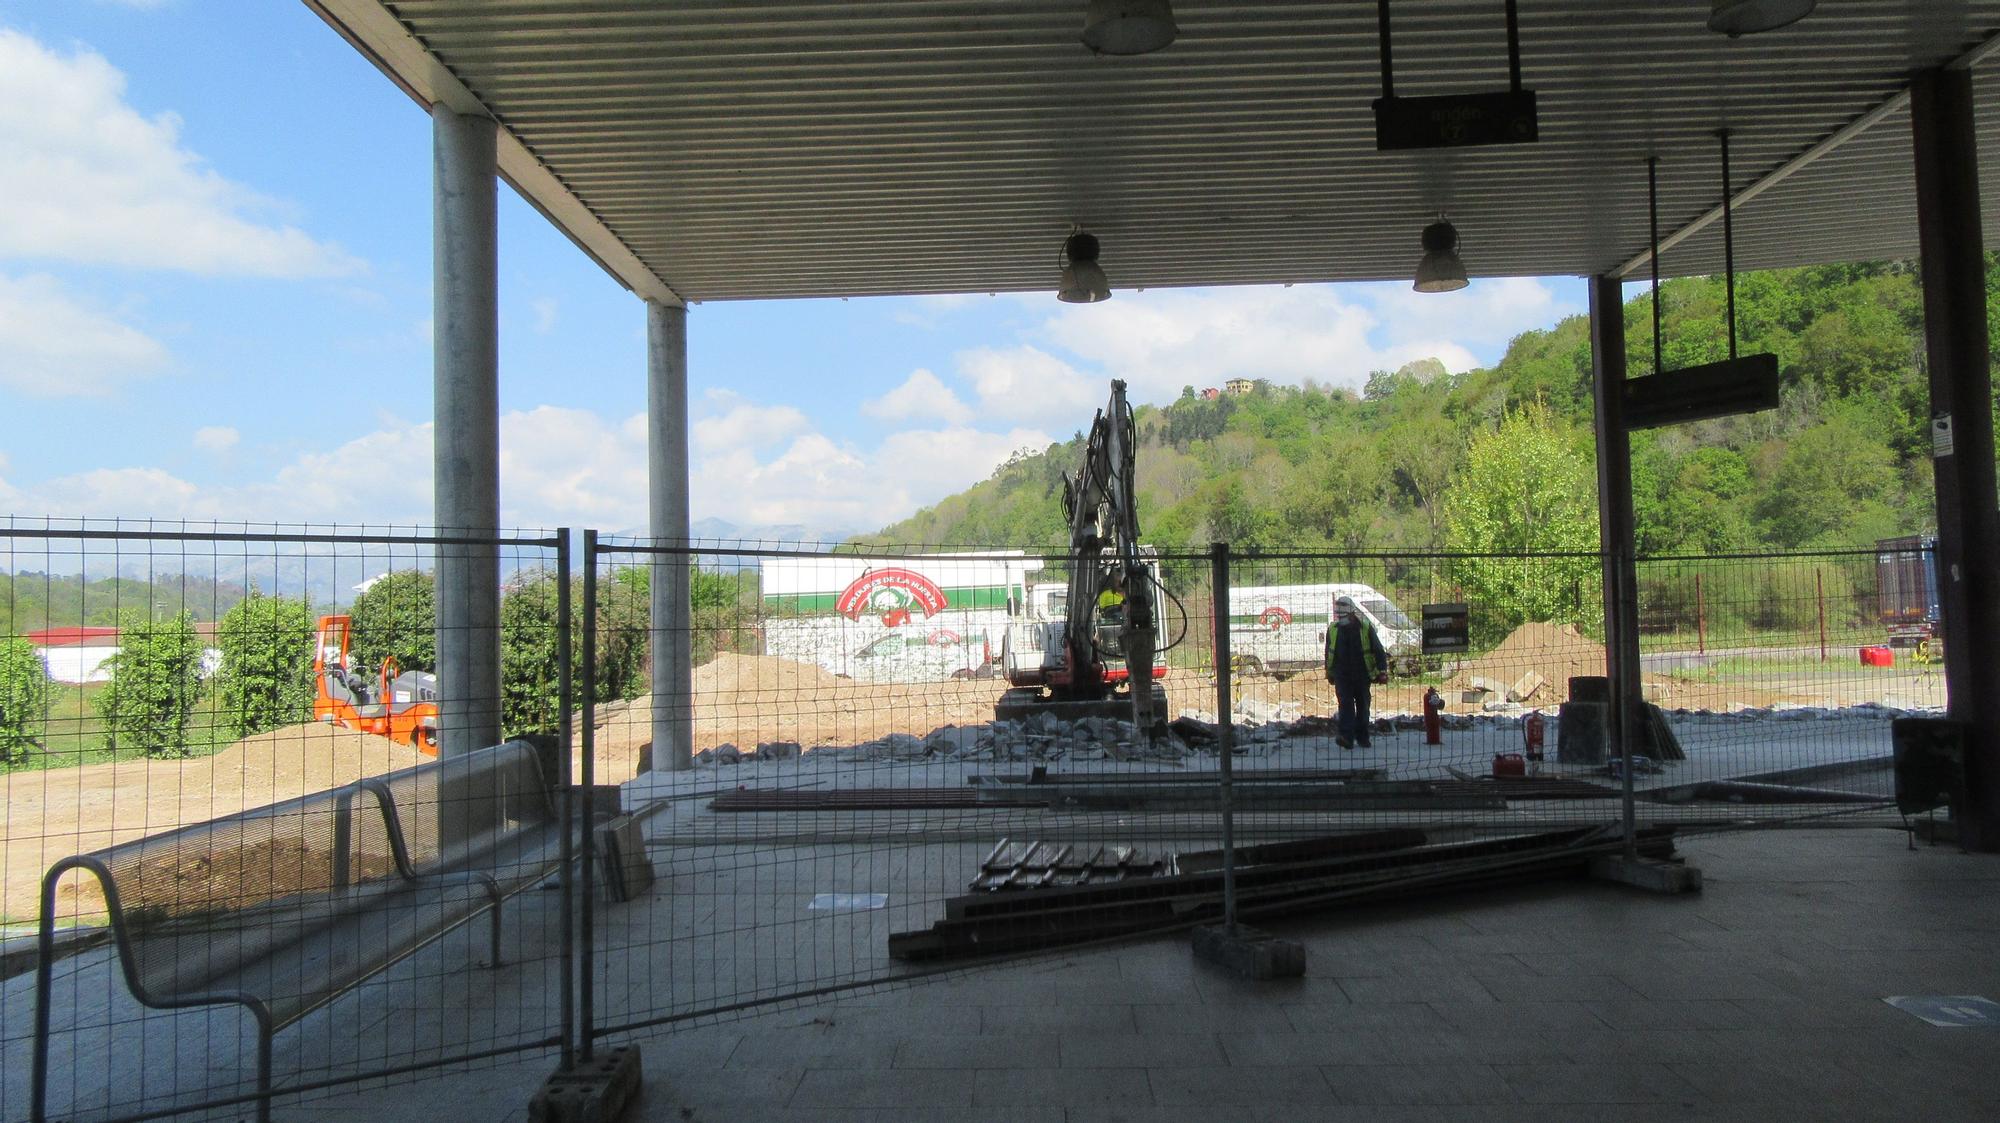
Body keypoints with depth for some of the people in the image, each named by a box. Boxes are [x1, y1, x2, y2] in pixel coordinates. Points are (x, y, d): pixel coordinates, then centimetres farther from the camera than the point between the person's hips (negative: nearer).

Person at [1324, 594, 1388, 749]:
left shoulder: (1366, 628, -4)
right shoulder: (1333, 629, 4)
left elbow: (1378, 650, -2)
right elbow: (1328, 653, 15)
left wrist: (1382, 671, -8)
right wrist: (1329, 673, 19)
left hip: (1362, 675, 0)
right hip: (1342, 675, 1)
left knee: (1362, 705, 8)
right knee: (1345, 704, -12)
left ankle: (1362, 737, 19)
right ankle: (1346, 736, -21)